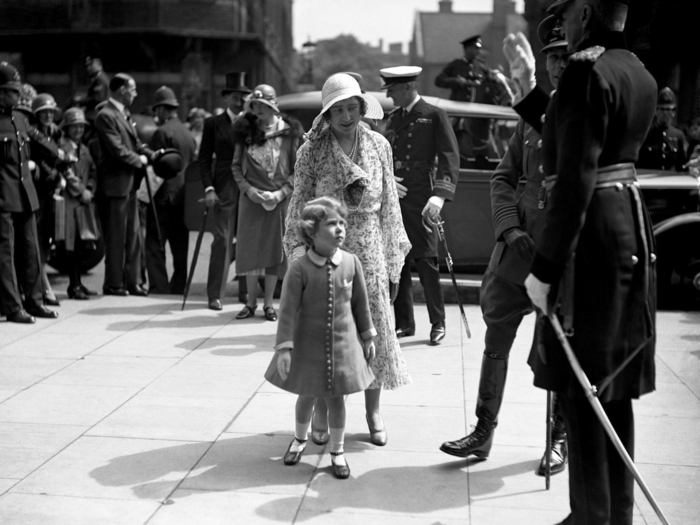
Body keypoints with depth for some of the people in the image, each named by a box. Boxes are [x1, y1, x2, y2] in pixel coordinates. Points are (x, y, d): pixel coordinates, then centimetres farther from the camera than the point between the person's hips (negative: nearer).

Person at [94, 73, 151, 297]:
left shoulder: (124, 113, 14)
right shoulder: (105, 115, -14)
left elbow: (134, 142, 16)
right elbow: (117, 149, -20)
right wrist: (139, 160, -8)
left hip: (129, 182, 9)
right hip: (115, 183, -9)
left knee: (133, 235, 10)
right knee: (116, 236, 0)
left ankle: (132, 281, 17)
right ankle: (114, 284, 9)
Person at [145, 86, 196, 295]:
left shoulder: (162, 132, -11)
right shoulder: (188, 134, 13)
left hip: (164, 197, -8)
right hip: (184, 197, 8)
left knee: (155, 247, -5)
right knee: (180, 249, 12)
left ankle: (159, 290, -11)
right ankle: (178, 290, 16)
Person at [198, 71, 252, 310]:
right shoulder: (213, 123, 7)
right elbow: (204, 158, 5)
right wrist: (208, 188, -6)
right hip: (225, 188, -2)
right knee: (222, 240, -4)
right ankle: (215, 295, 1)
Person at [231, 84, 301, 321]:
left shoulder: (290, 132, -2)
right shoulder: (246, 131, 5)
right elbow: (236, 166, 8)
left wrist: (282, 192, -12)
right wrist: (248, 189, -6)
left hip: (279, 199, -2)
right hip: (251, 198, 2)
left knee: (275, 250, 3)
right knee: (250, 248, 3)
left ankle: (268, 303, 15)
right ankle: (251, 302, 16)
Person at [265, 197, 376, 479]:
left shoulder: (351, 263, -6)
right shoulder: (300, 268, -16)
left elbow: (360, 303, 5)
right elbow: (288, 309, -14)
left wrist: (367, 337, 11)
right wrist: (284, 348, -18)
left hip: (343, 344, 2)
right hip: (308, 343, -1)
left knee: (336, 398, 9)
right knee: (307, 395, 14)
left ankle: (337, 451, 26)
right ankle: (300, 439, 41)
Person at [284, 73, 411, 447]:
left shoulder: (378, 146, 3)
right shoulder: (311, 151, -4)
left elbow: (389, 205, 6)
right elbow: (299, 205, 0)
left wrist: (393, 262, 6)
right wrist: (299, 255, -7)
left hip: (369, 250, 2)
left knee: (374, 328, 6)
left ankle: (373, 413, 21)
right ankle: (321, 412, 18)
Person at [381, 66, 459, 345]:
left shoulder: (434, 115, 0)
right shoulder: (393, 118, 18)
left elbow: (449, 158, -7)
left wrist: (439, 196, -19)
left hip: (421, 202, -6)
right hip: (393, 200, 6)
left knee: (426, 262, -4)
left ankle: (438, 323, 8)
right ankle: (404, 322, 14)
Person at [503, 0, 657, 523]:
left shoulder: (586, 73, -15)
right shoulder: (640, 75, 13)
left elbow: (576, 179, -22)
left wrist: (544, 267, -20)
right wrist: (528, 83, 24)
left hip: (590, 234, -10)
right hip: (631, 225, 10)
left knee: (580, 384, -1)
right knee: (612, 385, 16)